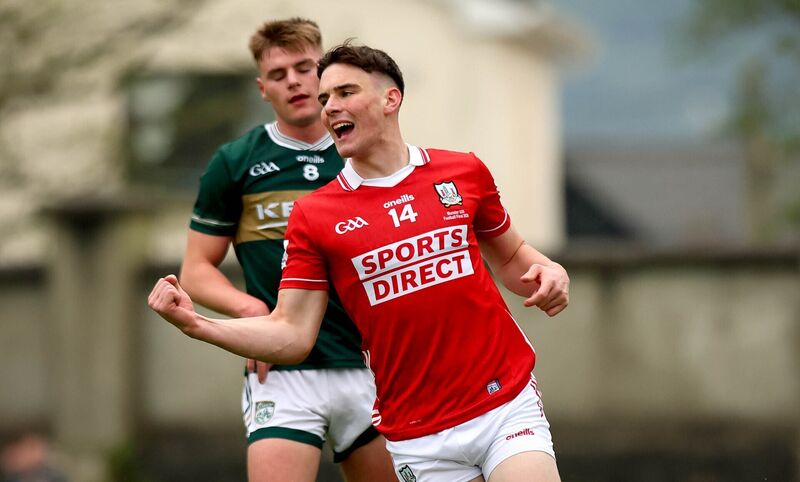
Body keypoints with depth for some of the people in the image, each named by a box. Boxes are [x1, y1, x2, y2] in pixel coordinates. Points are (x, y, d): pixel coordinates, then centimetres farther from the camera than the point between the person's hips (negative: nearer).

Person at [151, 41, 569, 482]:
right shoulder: (313, 215, 1)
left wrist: (548, 273, -2)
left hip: (507, 405, 0)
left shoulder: (465, 172, 5)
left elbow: (510, 258, 20)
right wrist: (195, 324, -15)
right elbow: (292, 335, -3)